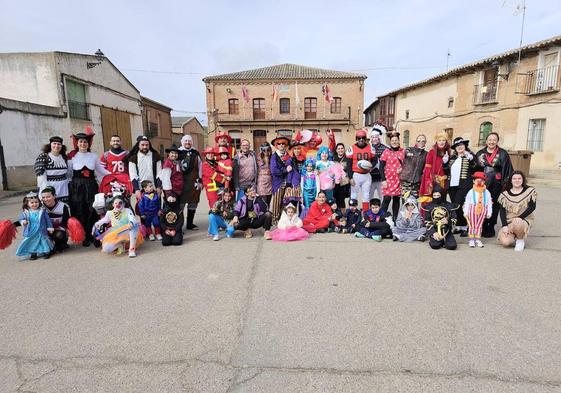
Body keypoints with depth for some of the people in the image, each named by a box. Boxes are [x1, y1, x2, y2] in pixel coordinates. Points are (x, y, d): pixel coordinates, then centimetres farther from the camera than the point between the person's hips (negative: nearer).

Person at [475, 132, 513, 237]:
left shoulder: (503, 154, 2)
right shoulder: (480, 154, 9)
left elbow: (508, 170, -1)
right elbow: (475, 169, 11)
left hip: (496, 185, -2)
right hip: (482, 185, 2)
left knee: (494, 206, 3)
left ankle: (490, 229, 14)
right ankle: (482, 228, 12)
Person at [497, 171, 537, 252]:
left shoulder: (530, 191, 1)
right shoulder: (505, 194, 2)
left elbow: (532, 207, -7)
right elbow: (502, 211, -1)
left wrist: (520, 217, -20)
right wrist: (504, 226, -13)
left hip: (524, 220, -1)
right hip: (509, 222, 1)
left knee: (517, 224, -38)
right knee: (505, 242, -22)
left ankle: (520, 240, -6)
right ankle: (514, 238, 15)